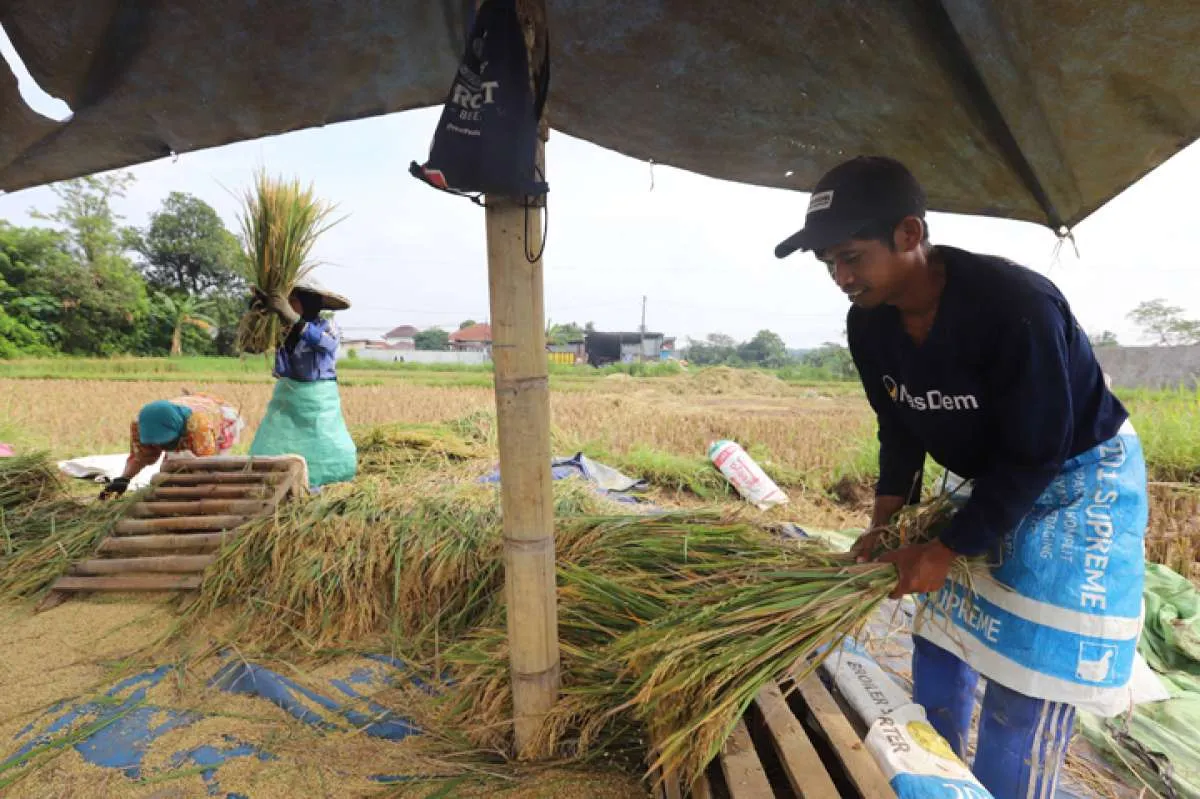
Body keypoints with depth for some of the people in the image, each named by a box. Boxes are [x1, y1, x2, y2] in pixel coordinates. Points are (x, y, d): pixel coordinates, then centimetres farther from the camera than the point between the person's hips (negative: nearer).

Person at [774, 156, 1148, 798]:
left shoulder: (1016, 305, -33)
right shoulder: (869, 324, -12)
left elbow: (1034, 457, -26)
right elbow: (901, 430, 1)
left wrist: (946, 550, -21)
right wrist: (886, 520, -8)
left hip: (1077, 480, -6)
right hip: (988, 480, 7)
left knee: (1025, 680, -4)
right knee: (939, 643, 14)